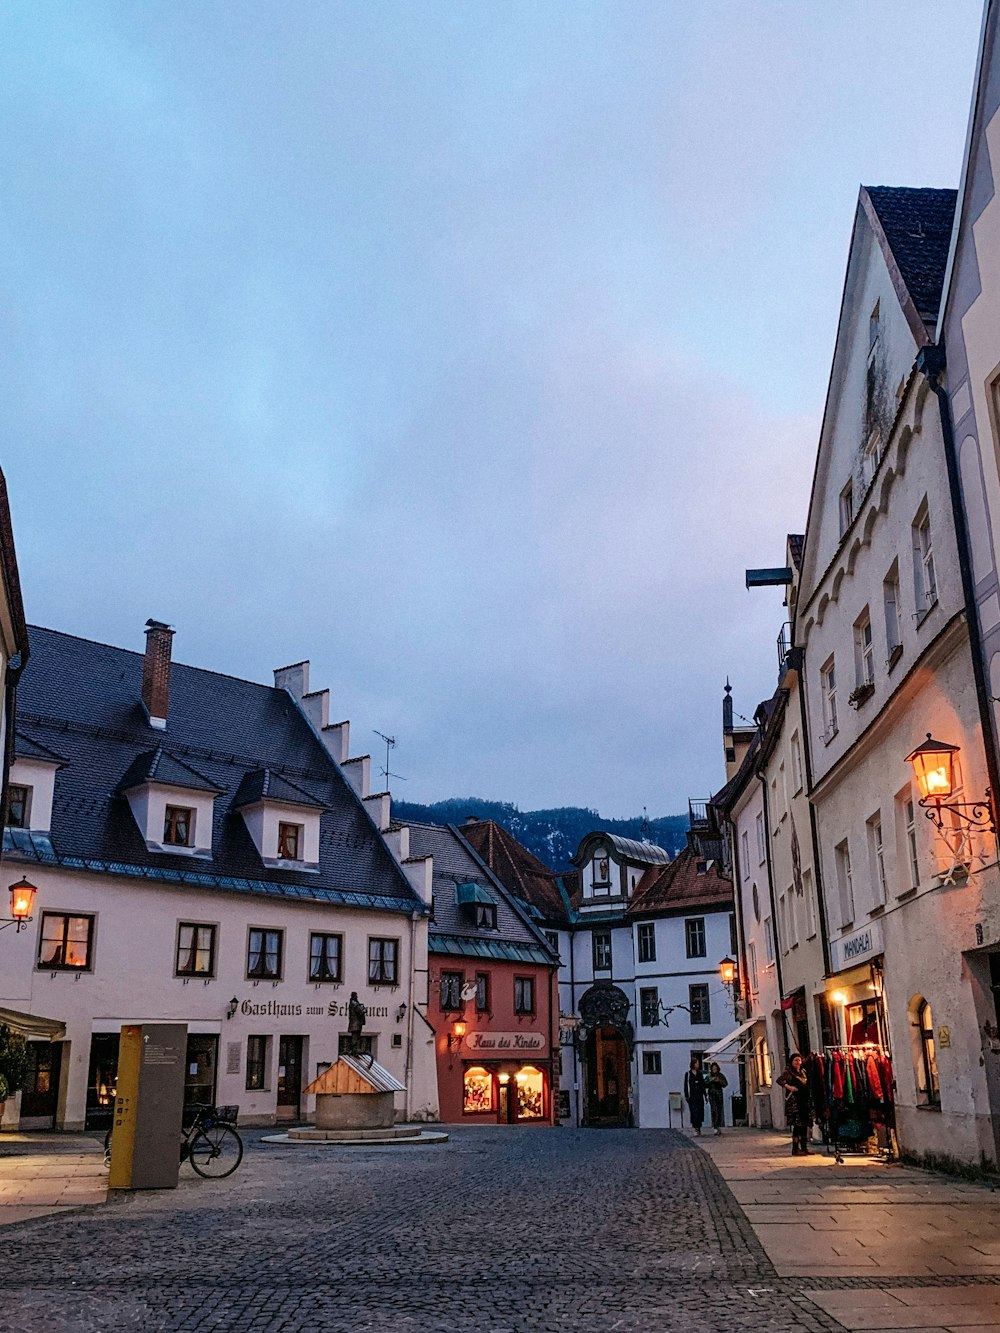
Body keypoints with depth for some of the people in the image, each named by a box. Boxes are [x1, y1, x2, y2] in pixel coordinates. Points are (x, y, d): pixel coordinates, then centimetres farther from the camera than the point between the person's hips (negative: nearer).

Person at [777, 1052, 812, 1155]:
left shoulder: (803, 1071, 15)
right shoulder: (788, 1072, -4)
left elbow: (807, 1085, 18)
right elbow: (779, 1080, -17)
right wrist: (788, 1087, -29)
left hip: (805, 1101, 7)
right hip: (794, 1102, -7)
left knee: (805, 1124, 7)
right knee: (797, 1125, -8)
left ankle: (804, 1147, 16)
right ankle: (795, 1149, -4)